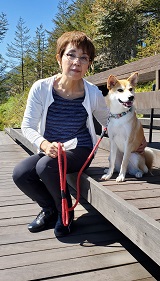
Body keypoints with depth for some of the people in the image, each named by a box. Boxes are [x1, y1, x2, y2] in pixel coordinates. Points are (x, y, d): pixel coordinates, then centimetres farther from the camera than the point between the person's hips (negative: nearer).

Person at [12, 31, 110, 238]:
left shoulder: (93, 93, -9)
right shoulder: (41, 88, -10)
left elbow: (108, 123, 9)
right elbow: (28, 126, -9)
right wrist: (44, 144, -29)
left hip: (79, 151, -2)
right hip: (49, 150, 3)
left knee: (46, 166, -31)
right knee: (20, 174, -22)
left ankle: (66, 212, -2)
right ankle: (50, 209, 8)